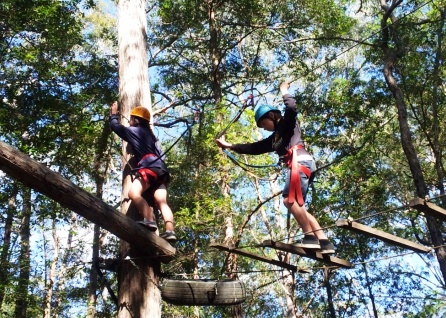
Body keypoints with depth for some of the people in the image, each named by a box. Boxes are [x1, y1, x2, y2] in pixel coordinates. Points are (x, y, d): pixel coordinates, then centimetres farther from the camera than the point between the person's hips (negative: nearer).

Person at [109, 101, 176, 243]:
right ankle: (170, 231, -21)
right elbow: (161, 154, 34)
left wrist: (114, 114, 41)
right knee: (162, 202, -5)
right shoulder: (149, 134, 32)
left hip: (150, 166, -8)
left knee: (133, 193, -23)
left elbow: (115, 126, 22)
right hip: (161, 168, 8)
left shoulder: (134, 130, 11)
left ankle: (150, 221, -38)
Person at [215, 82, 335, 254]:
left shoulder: (288, 123, 12)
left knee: (289, 200, -19)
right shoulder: (274, 138, 32)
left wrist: (284, 93, 8)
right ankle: (324, 241, -6)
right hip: (299, 165, 9)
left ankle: (310, 237, -22)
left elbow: (292, 108, -10)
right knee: (297, 205, 1)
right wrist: (230, 146, 32)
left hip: (300, 161, -9)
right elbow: (254, 148, 32)